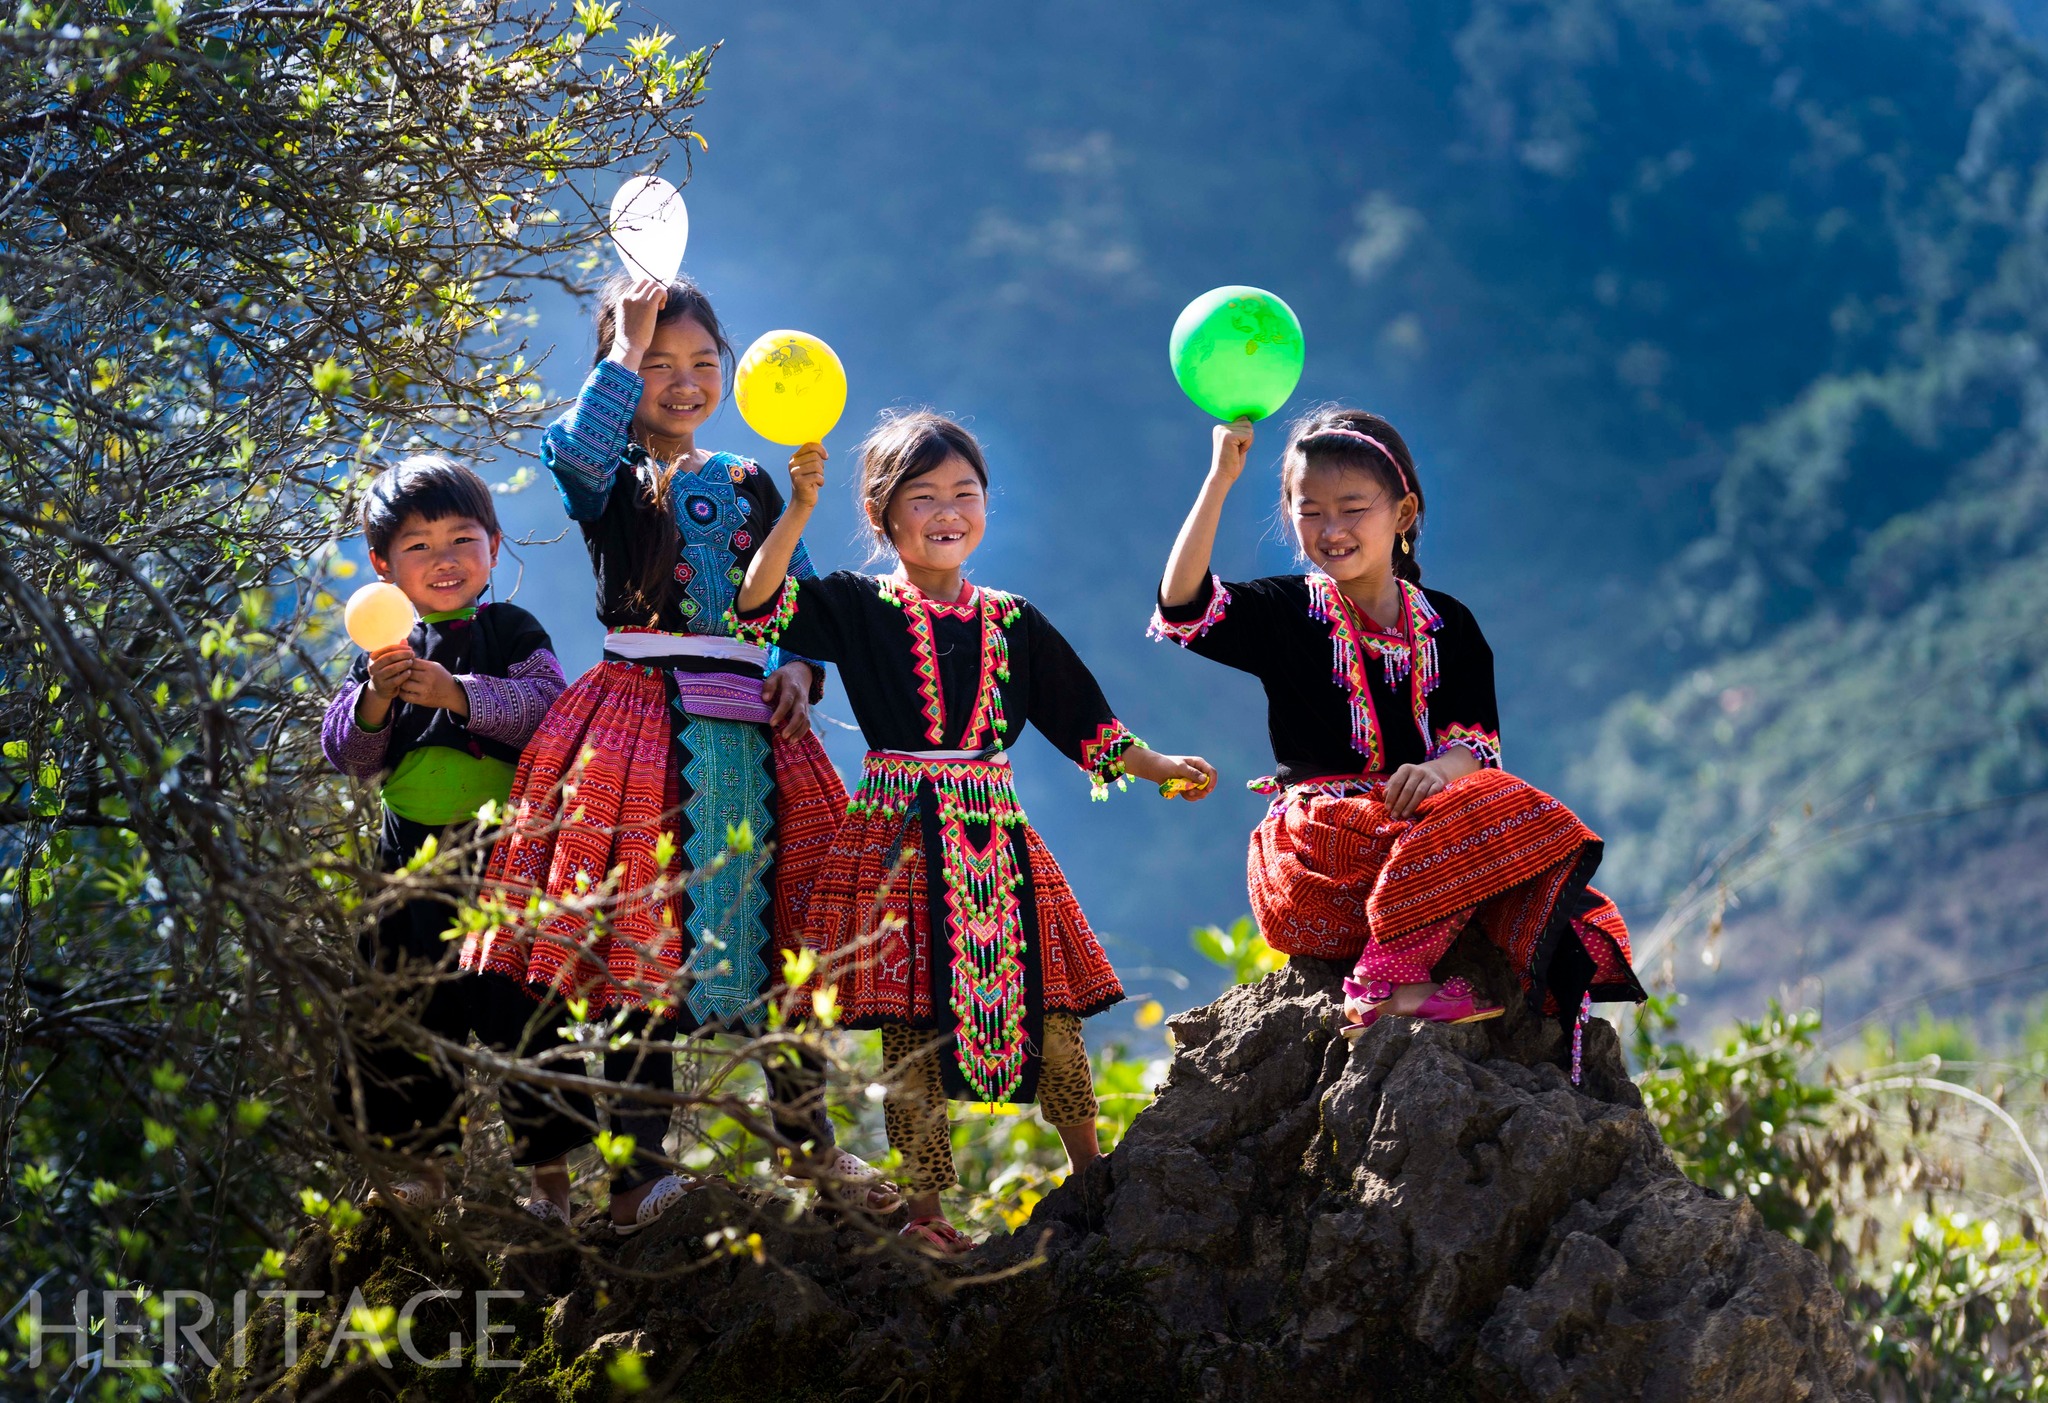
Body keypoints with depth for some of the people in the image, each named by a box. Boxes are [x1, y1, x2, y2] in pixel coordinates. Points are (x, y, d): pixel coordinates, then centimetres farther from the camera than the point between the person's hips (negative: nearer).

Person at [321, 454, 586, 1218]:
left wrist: (456, 693, -25)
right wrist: (374, 700, -14)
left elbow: (545, 704, -16)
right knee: (405, 1009, 9)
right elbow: (348, 754, 5)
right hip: (412, 860, 4)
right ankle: (424, 1165, 24)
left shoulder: (513, 633, 0)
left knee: (523, 1009, -5)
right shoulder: (384, 650, 9)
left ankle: (551, 1174, 5)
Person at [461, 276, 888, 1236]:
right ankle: (635, 1168, -2)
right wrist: (627, 349, -14)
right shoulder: (609, 478, 3)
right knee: (643, 936, -7)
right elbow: (575, 449, -22)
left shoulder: (748, 487, 17)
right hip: (639, 727, -4)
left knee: (776, 925, 7)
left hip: (748, 729, 4)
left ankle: (805, 1135, 21)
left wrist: (799, 669, 0)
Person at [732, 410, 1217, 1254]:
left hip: (996, 837, 3)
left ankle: (1091, 1175, 21)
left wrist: (1162, 769, 14)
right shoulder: (860, 608, 1)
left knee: (1051, 1007, 3)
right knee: (910, 1024, 0)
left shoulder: (1012, 623, 11)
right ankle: (924, 1206, 10)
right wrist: (798, 510, -23)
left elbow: (1083, 723, 18)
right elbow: (760, 609, -14)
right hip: (899, 837, -3)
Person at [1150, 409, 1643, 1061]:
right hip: (1312, 846, -4)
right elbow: (1182, 606, -11)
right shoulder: (1285, 612, 7)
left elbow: (1475, 742, 5)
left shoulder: (1447, 624, 14)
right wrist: (1221, 479, -15)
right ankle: (1390, 977, -33)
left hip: (1417, 817, 4)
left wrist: (1440, 770, -20)